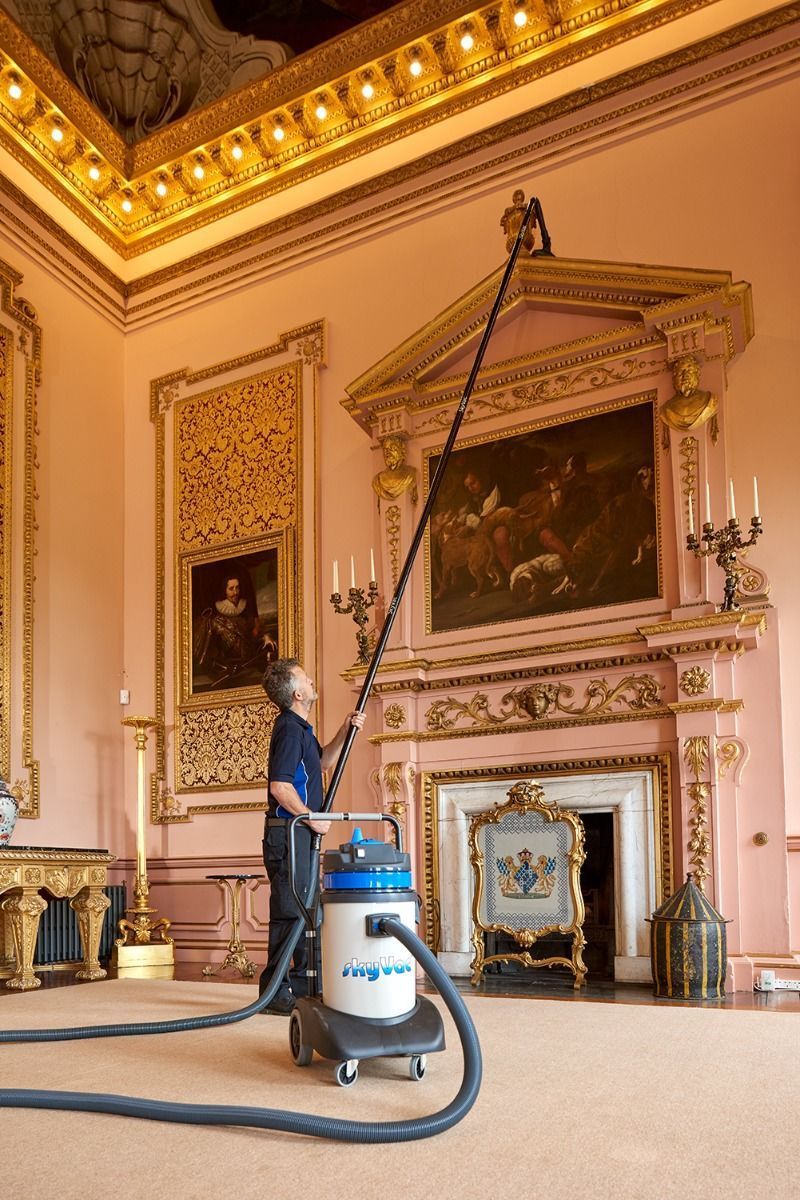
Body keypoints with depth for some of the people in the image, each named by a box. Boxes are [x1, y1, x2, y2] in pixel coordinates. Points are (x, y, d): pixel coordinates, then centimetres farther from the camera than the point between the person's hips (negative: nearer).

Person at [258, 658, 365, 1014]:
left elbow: (322, 761, 29)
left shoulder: (299, 727, 16)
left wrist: (345, 731, 15)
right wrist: (312, 819, -15)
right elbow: (280, 786, -24)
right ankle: (274, 991, -2)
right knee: (289, 911, -7)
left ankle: (301, 985, 24)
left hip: (300, 833, 11)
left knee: (305, 910, 15)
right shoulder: (290, 729, -16)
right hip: (288, 833, -11)